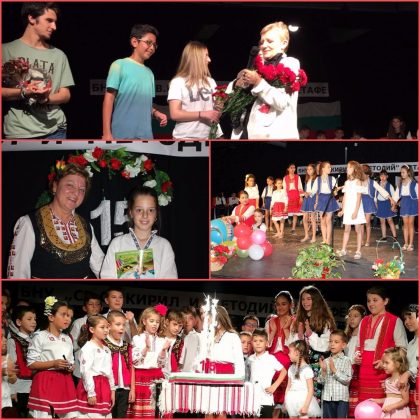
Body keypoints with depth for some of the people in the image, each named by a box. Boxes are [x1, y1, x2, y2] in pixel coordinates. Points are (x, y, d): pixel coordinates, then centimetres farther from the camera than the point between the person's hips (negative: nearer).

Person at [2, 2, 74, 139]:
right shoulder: (6, 51, 4)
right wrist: (24, 93, -18)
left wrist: (46, 98, -9)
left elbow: (65, 95, 11)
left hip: (54, 129, 3)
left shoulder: (58, 55, 13)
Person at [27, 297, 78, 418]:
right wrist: (53, 364, -17)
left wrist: (70, 367, -1)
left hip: (65, 382, 6)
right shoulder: (40, 337, -4)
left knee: (72, 415, 0)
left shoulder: (67, 339, 15)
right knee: (44, 416, -9)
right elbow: (31, 363, -8)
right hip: (45, 382, -6)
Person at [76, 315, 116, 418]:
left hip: (105, 387, 9)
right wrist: (91, 393, -20)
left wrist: (112, 390, 17)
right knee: (92, 416, -10)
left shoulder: (106, 349, 16)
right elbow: (86, 371, -17)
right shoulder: (88, 348, -11)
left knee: (106, 416, 9)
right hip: (93, 386, -9)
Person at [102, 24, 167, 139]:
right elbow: (109, 98, -7)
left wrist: (156, 113, 3)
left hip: (145, 135, 6)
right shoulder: (119, 65, -2)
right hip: (121, 135, -6)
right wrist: (106, 133, -14)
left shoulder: (149, 73, 17)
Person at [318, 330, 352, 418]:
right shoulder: (326, 361, 7)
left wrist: (334, 370, -16)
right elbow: (321, 381, 6)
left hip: (341, 398, -4)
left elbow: (347, 380, -13)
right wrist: (323, 371, -12)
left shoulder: (346, 360, -5)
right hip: (327, 398, 4)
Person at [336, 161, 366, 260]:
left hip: (356, 209, -6)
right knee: (347, 229, 8)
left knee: (358, 230, 0)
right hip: (347, 209, 6)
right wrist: (343, 210, 13)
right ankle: (343, 250, 12)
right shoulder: (347, 182, 11)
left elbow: (359, 197, -12)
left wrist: (356, 211, -18)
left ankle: (358, 251, 3)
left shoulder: (357, 181, -7)